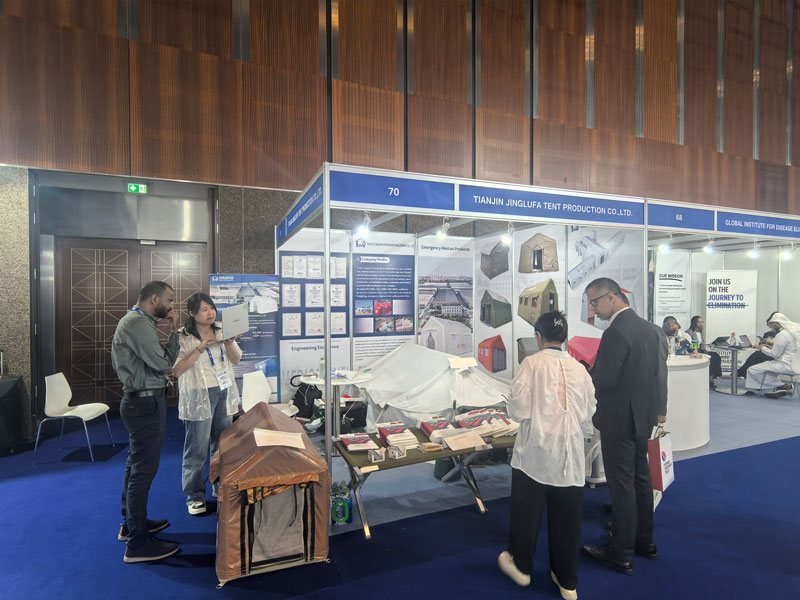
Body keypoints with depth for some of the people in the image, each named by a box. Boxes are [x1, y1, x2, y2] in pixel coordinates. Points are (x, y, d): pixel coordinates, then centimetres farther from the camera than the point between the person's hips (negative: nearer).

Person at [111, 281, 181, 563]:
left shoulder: (136, 321, 14)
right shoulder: (138, 323, -20)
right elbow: (164, 363, -19)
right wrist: (174, 331, -12)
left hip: (141, 402, 11)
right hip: (145, 404, -11)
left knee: (136, 466, 20)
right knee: (143, 470, -4)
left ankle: (131, 523, 35)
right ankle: (137, 544, 5)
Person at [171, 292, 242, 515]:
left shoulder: (222, 332, 7)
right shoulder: (183, 338, -7)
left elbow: (236, 360, 6)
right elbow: (176, 371, -15)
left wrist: (229, 343, -13)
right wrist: (200, 348, -22)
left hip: (224, 393, 5)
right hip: (199, 397, -4)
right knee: (197, 448, 2)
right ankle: (194, 496, 19)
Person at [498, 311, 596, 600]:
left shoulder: (532, 363, -12)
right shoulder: (579, 368, -2)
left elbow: (518, 409, -14)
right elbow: (588, 414, 2)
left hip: (535, 449, -3)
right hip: (570, 454, 3)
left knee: (527, 511, 16)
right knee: (566, 517, 15)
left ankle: (521, 565, 35)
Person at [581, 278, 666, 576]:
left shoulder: (616, 333, -23)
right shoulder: (648, 328, 6)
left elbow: (601, 380, -23)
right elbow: (660, 371, 13)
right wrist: (660, 408, 22)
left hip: (619, 418, -9)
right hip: (643, 415, 9)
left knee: (621, 484, 3)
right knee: (640, 476, 20)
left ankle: (622, 554, 17)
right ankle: (645, 541, 36)